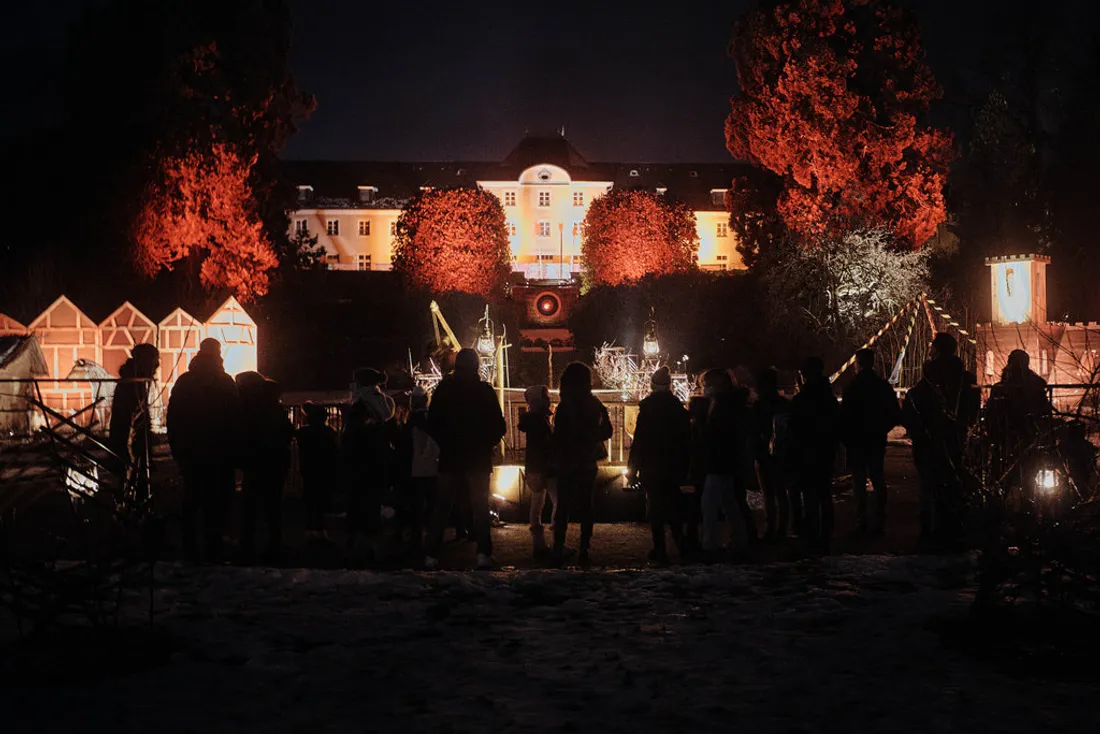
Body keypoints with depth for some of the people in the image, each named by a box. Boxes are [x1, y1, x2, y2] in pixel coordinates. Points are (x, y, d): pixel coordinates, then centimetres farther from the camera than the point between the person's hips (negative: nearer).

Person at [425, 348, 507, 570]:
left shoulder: (443, 388, -3)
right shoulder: (485, 390, -6)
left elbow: (432, 423, 1)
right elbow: (499, 426, -4)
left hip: (450, 457, 1)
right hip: (479, 458, -1)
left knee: (442, 506, 6)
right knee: (480, 506, 6)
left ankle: (431, 554, 2)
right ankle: (483, 554, -2)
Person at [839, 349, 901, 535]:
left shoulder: (853, 388, -14)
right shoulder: (884, 386, 2)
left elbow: (845, 416, -15)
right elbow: (896, 415, 6)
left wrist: (844, 437, -1)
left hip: (857, 441, -4)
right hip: (877, 441, 4)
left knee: (859, 481, 1)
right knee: (878, 480, 10)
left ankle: (861, 522, -1)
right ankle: (879, 522, 10)